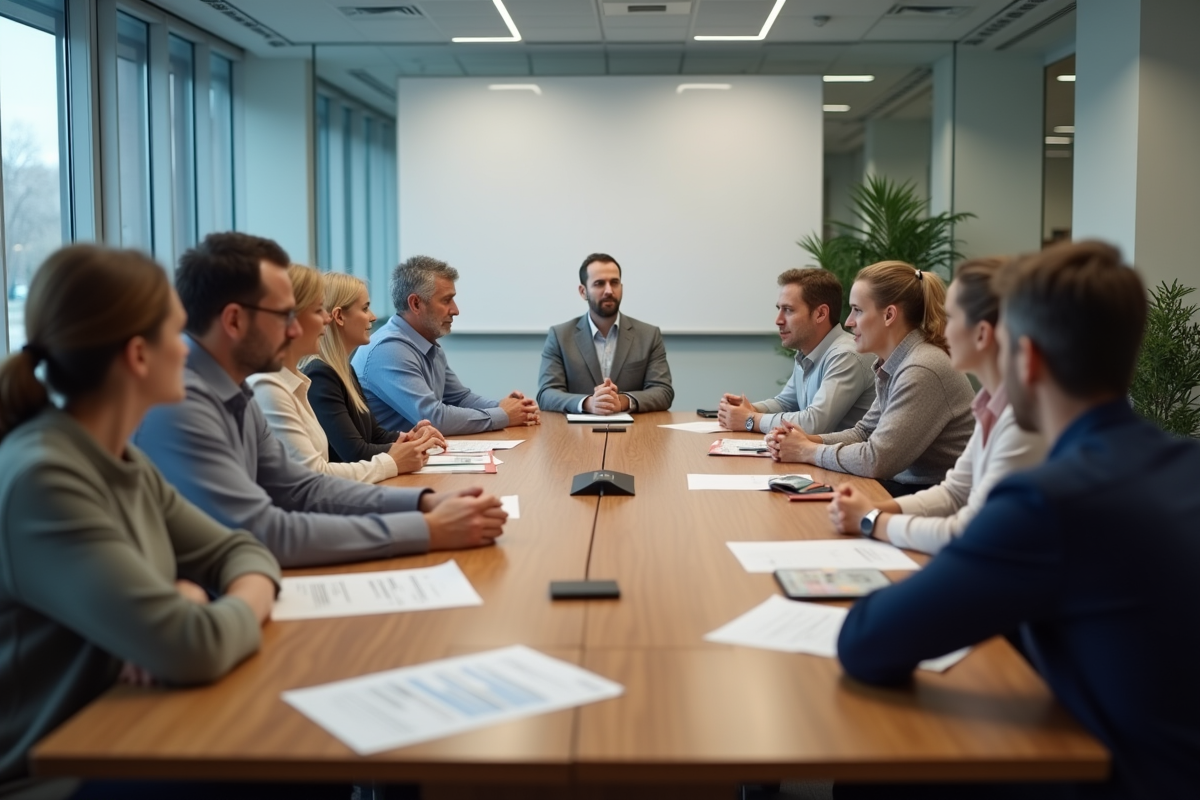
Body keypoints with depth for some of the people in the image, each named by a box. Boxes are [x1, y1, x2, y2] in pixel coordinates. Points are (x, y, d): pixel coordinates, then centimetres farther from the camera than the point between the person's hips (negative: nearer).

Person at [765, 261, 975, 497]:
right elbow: (864, 433, 15)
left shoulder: (922, 371, -21)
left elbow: (876, 460, -24)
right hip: (907, 486, 8)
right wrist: (809, 440, -2)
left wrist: (808, 452, -10)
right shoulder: (894, 364, 7)